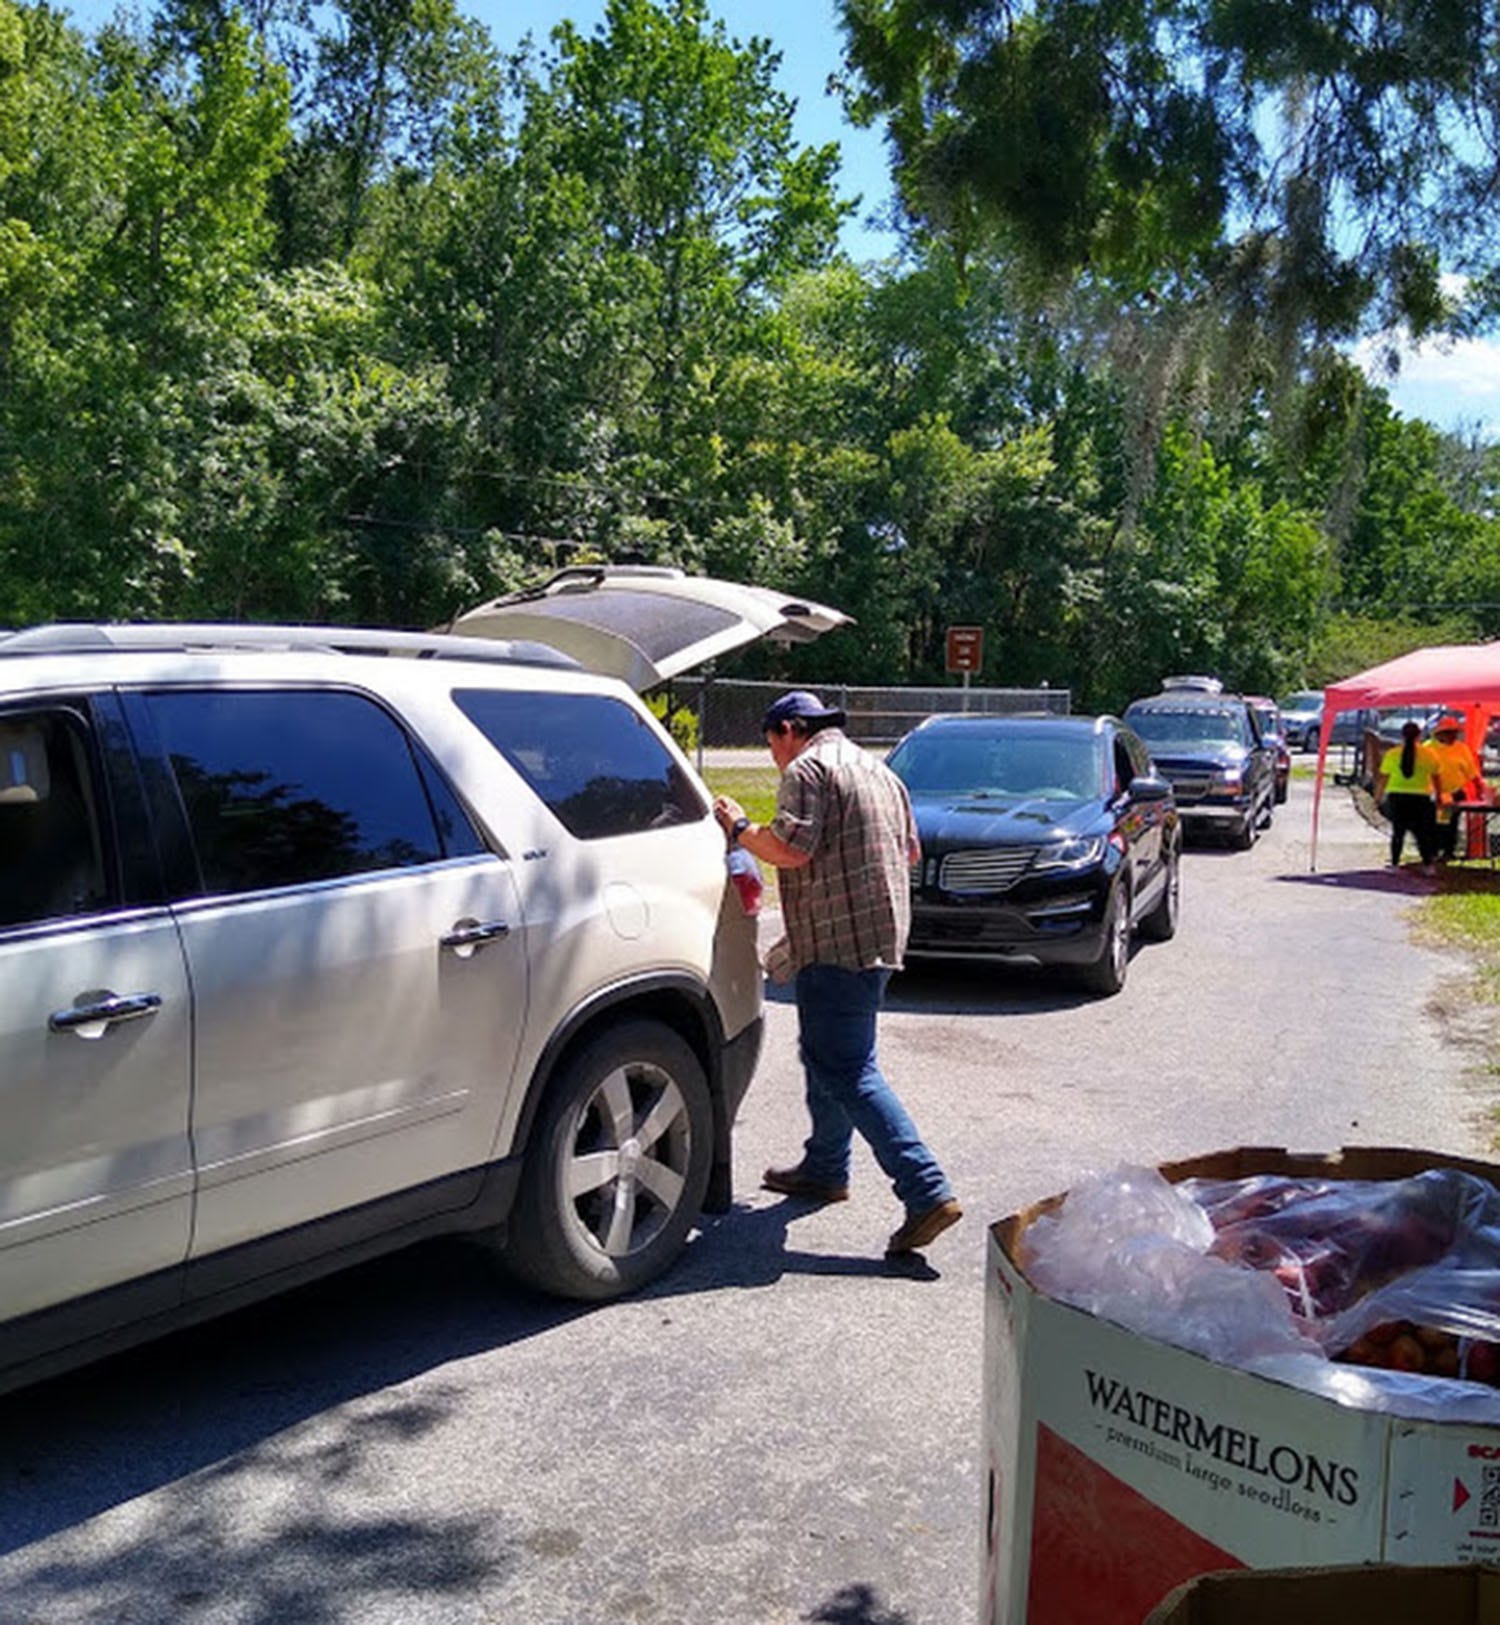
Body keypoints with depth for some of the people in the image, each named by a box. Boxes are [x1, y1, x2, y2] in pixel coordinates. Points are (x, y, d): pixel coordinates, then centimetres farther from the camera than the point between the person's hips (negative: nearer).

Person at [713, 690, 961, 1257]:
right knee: (828, 1054, 21)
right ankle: (825, 1168, 31)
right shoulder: (878, 770, 20)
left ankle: (928, 1192, -15)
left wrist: (738, 827, -5)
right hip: (882, 934, 10)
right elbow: (911, 851, 23)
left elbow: (790, 849, -20)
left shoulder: (808, 770, -9)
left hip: (838, 941, -10)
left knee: (848, 1069, -10)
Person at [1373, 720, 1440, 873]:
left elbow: (1383, 778, -1)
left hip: (1397, 797, 1)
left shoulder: (1392, 754, -1)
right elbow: (1435, 777, 3)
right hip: (1420, 797, 0)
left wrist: (1378, 797, 7)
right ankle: (1427, 865, 7)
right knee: (1422, 832, 7)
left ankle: (1394, 864, 8)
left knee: (1398, 832, 7)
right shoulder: (1429, 753, -2)